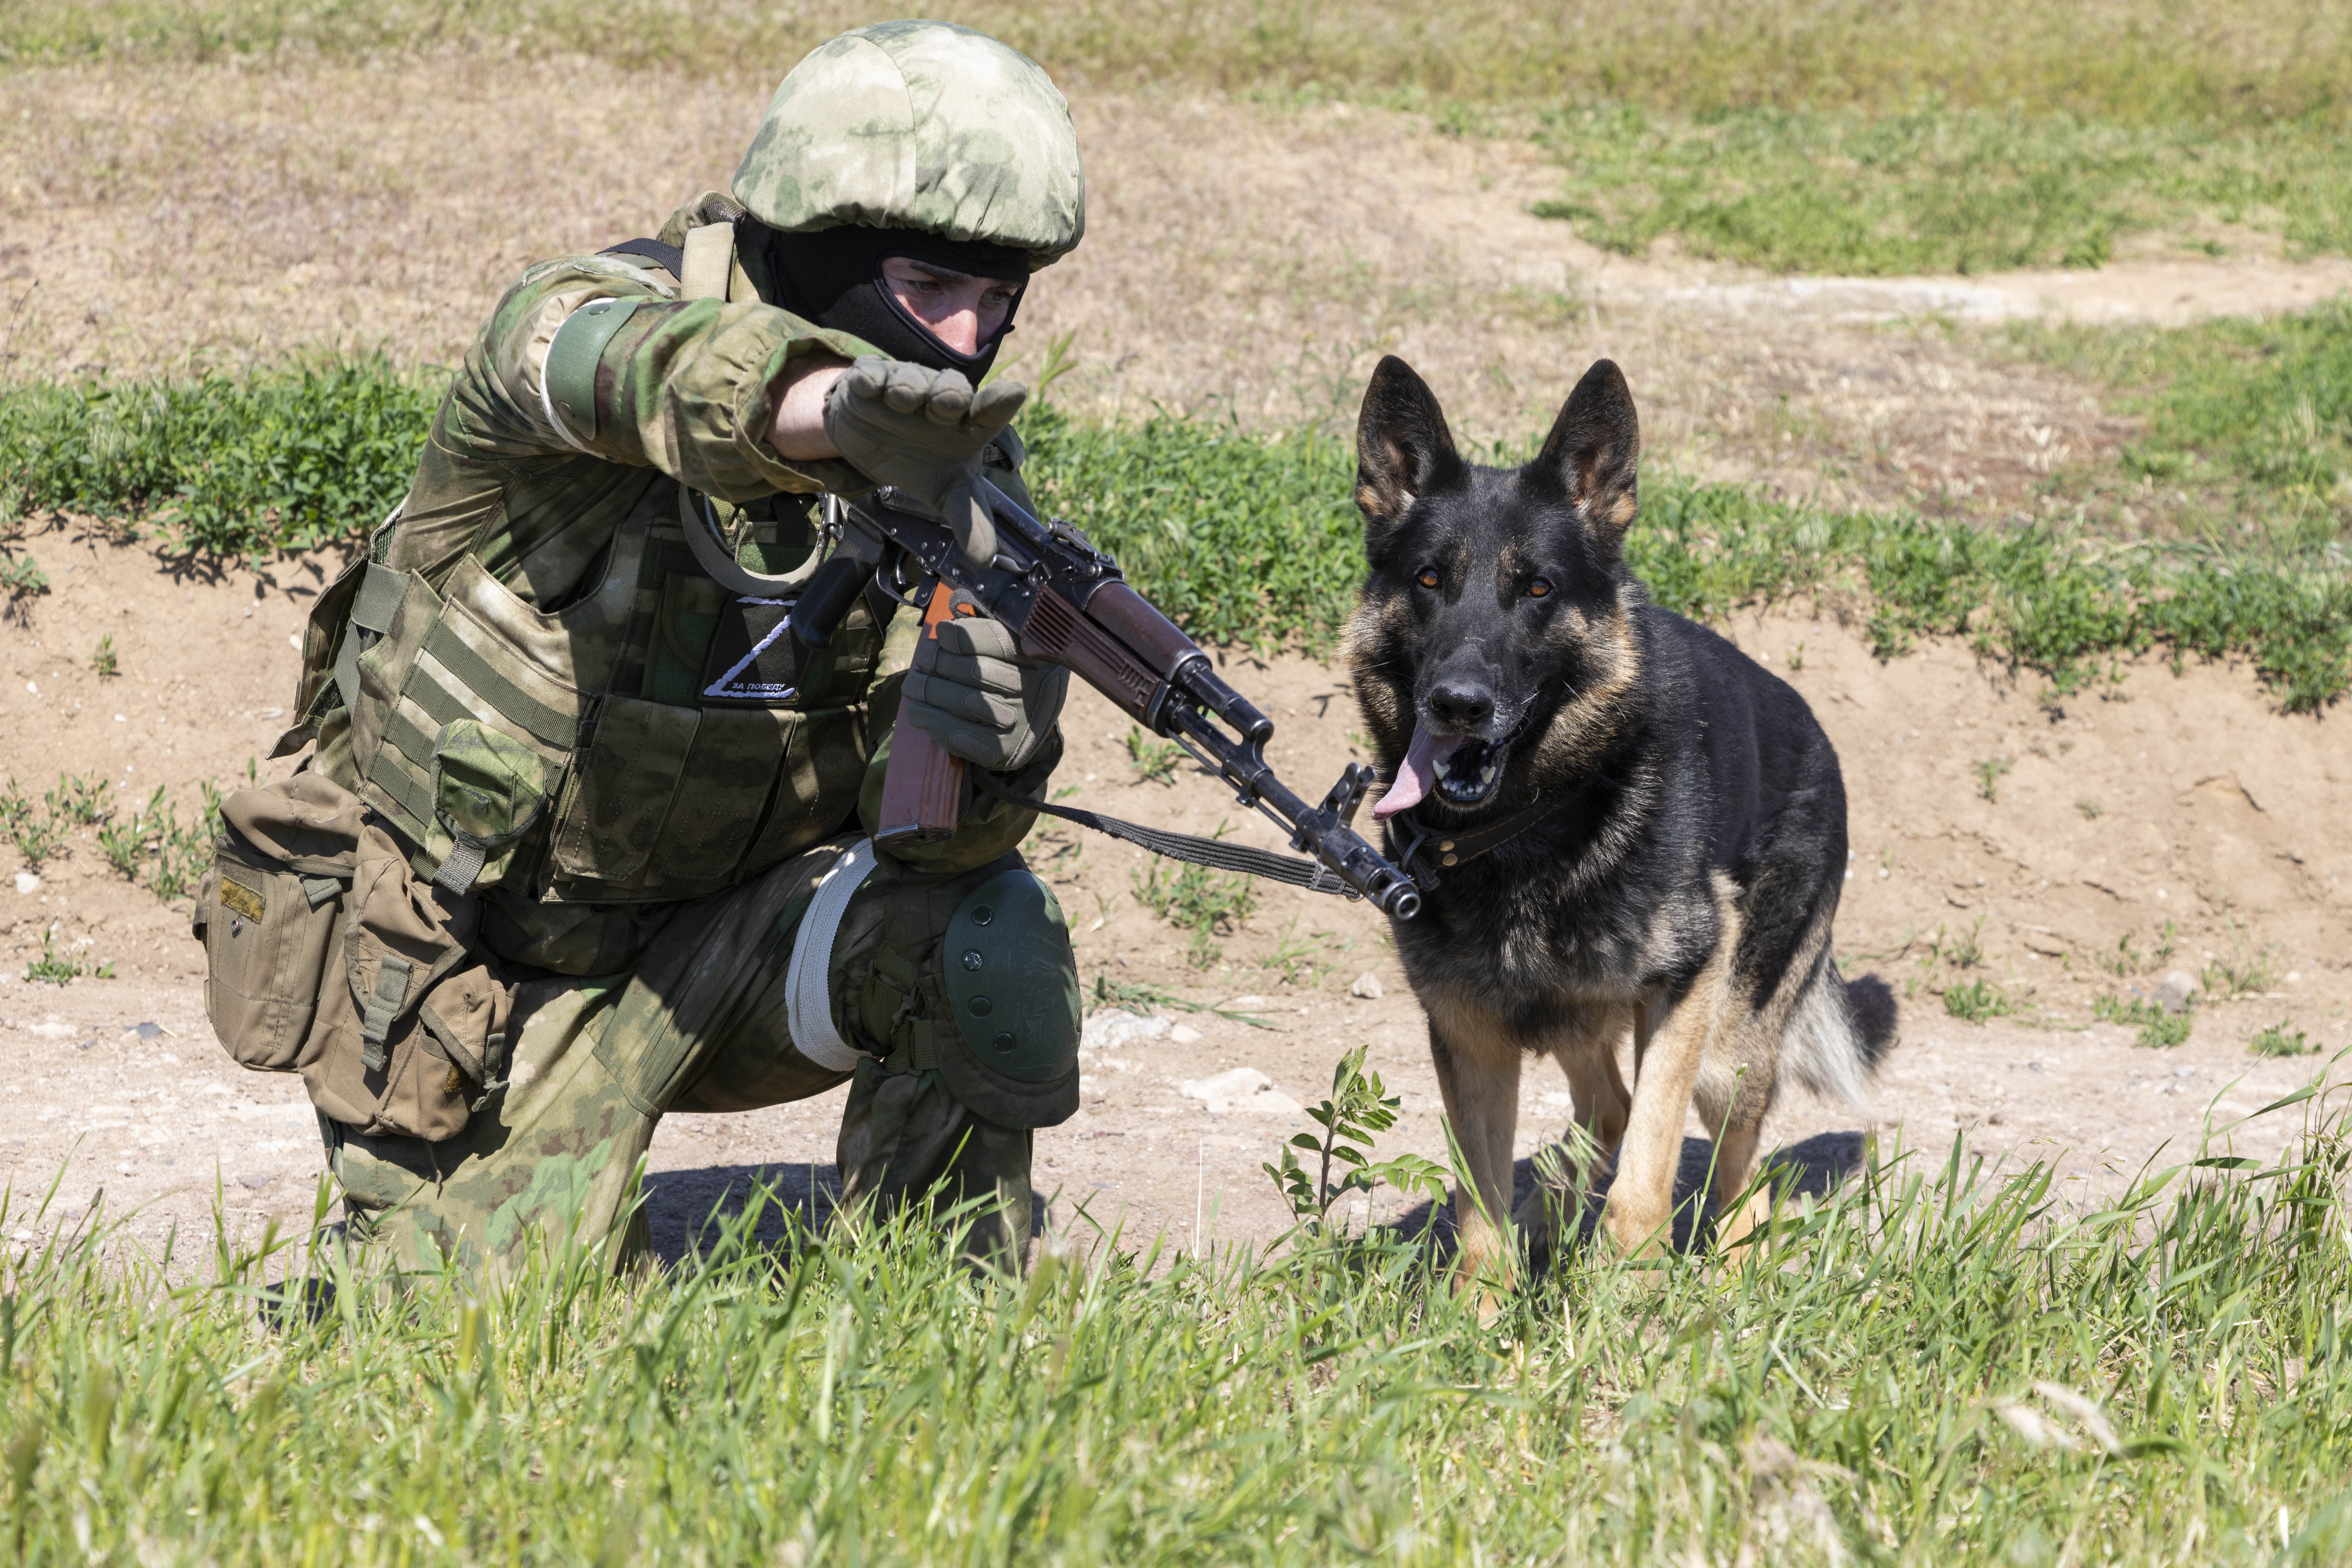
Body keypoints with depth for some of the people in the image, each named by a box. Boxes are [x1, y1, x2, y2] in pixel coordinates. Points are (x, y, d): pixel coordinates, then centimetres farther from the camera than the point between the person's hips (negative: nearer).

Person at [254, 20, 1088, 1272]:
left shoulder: (957, 465, -7)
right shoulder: (574, 319, -20)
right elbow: (652, 375, -48)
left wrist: (978, 749, -41)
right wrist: (839, 410, -70)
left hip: (715, 934, 4)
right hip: (463, 966, -3)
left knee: (986, 930, -22)